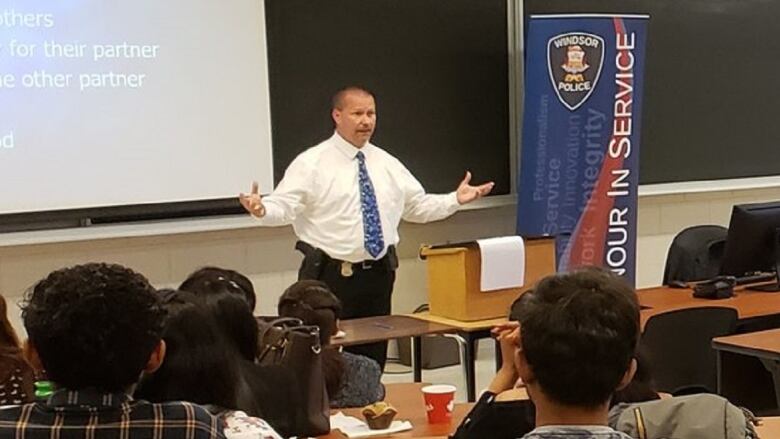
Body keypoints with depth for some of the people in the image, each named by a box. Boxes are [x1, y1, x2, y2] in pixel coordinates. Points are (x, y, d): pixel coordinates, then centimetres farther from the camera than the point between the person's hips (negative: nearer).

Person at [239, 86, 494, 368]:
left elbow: (419, 207, 16)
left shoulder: (388, 165, 11)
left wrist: (456, 200, 5)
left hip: (378, 274, 5)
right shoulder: (311, 163, -4)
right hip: (330, 276, -5)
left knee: (373, 361, 12)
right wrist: (261, 209, -32)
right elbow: (283, 207, -11)